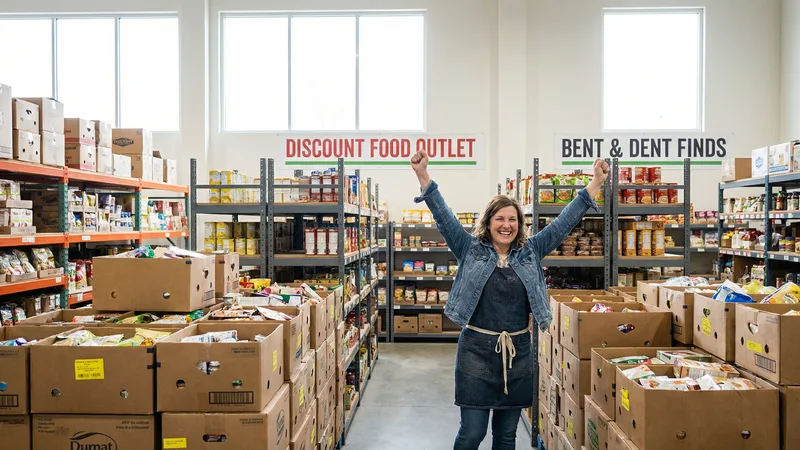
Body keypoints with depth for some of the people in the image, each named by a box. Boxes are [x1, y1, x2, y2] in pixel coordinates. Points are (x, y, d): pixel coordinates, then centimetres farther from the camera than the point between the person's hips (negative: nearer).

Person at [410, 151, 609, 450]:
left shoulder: (531, 252, 6)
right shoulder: (470, 250, 0)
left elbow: (565, 221, 4)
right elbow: (444, 217, -8)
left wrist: (595, 183, 0)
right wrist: (423, 176, -18)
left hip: (518, 351, 3)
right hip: (477, 349, -3)